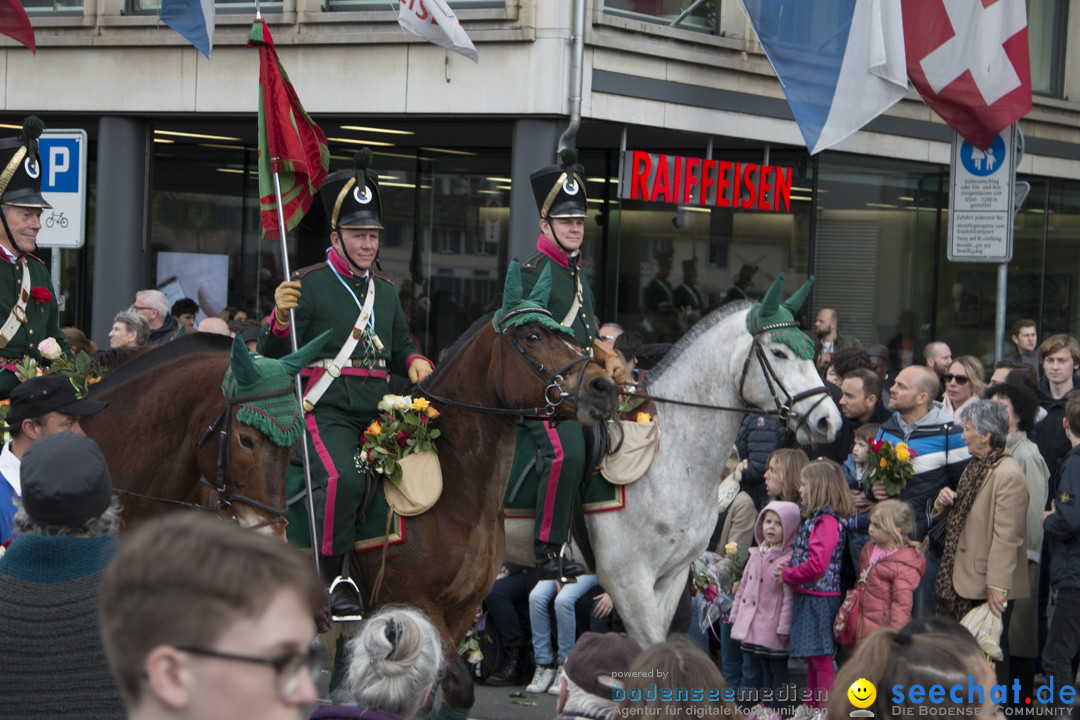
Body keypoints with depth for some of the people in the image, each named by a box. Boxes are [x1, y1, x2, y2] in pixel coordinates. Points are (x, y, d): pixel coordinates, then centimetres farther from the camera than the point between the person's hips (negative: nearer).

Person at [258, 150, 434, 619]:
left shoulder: (385, 291, 19)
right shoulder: (309, 285, 0)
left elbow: (401, 345, 29)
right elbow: (273, 356, -3)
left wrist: (415, 362, 6)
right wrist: (280, 318, -23)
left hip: (379, 411, 7)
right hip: (327, 409, -7)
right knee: (342, 478, -30)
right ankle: (334, 579, -21)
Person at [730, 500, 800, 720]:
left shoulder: (788, 559, -13)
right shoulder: (756, 555, 11)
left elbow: (789, 597, -14)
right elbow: (743, 586, 18)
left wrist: (784, 627, -15)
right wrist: (735, 615, 16)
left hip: (773, 628, -7)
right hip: (753, 625, 7)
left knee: (778, 668, 1)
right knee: (763, 667, 16)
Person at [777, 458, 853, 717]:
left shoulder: (827, 521, -18)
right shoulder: (814, 518, 14)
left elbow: (817, 565, -25)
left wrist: (787, 574, -11)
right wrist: (790, 569, 5)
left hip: (819, 598, -10)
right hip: (808, 598, 10)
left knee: (821, 658, -6)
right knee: (812, 658, 17)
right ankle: (811, 708, 25)